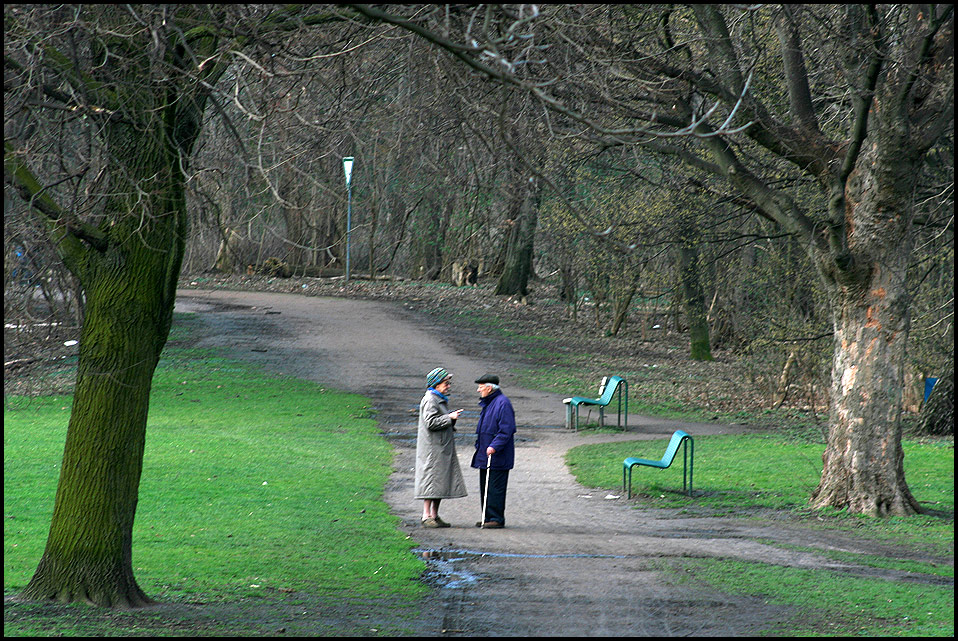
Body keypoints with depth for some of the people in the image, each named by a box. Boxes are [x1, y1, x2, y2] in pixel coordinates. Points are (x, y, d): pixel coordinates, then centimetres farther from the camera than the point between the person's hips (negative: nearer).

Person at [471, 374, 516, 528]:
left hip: (497, 457, -10)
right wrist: (479, 447, 22)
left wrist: (494, 446, -27)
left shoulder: (503, 403, -15)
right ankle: (487, 517, 19)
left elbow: (506, 430, -21)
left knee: (495, 488, -7)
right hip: (485, 455, 10)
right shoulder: (487, 403, 17)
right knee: (485, 487, 13)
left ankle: (497, 519, -2)